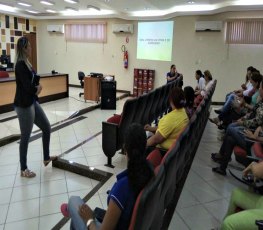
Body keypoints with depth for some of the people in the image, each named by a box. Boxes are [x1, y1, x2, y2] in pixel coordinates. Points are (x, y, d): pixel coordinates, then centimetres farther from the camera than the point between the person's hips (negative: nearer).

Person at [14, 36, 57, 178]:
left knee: (46, 128, 15)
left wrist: (37, 88, -9)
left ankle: (46, 158, 30)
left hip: (32, 102, 10)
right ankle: (23, 169, 19)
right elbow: (27, 86, -23)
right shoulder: (20, 65, -18)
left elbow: (34, 80, 13)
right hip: (23, 105, -9)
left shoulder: (26, 63, 11)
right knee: (25, 137, 2)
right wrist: (37, 88, -2)